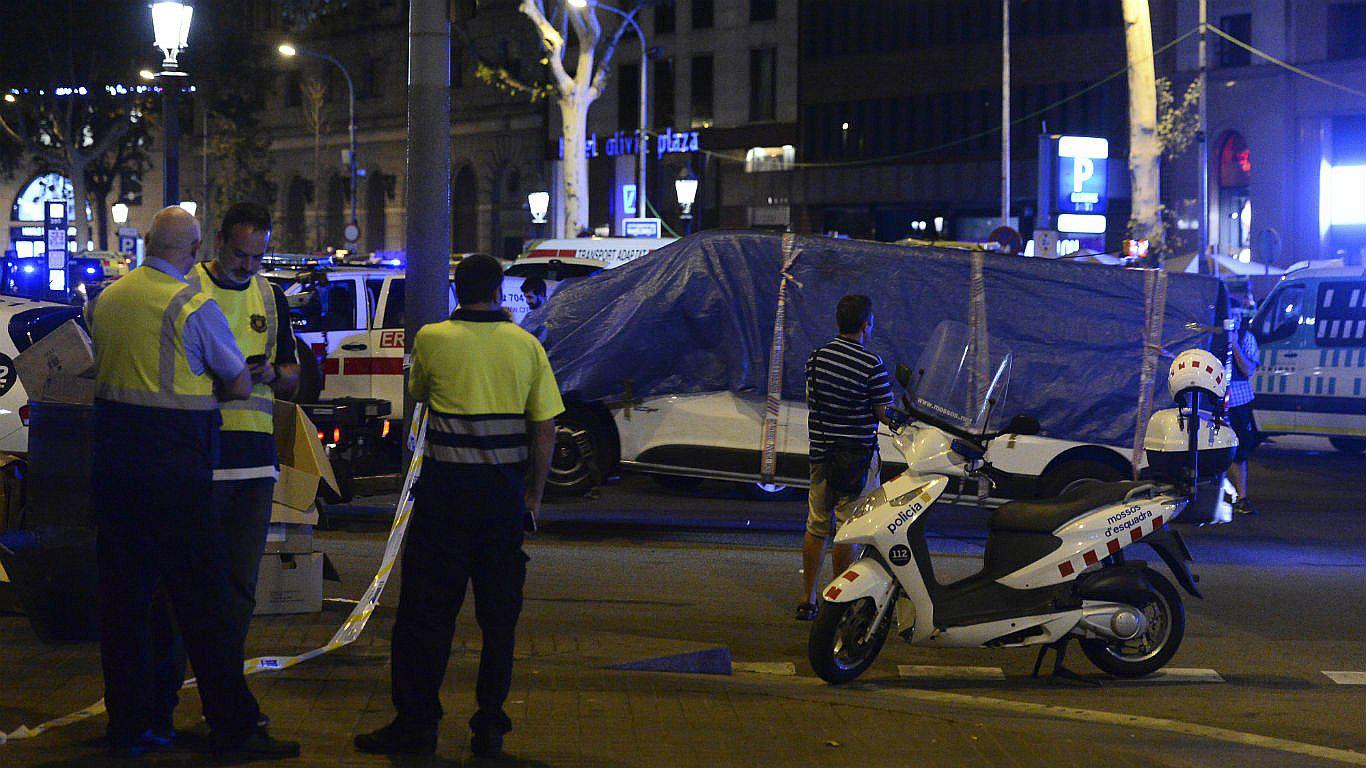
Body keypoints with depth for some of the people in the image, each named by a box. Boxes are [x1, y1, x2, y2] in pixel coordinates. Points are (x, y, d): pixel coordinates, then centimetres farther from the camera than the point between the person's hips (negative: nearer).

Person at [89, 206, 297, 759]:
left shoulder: (107, 299, 9)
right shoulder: (192, 307, -10)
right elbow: (240, 386, -3)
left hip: (113, 458, 7)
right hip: (173, 468, -6)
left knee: (122, 594, 10)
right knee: (200, 598, -2)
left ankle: (128, 724, 15)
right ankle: (233, 727, 3)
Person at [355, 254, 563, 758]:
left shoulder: (432, 340, -3)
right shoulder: (527, 346, 1)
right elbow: (545, 430, 2)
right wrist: (533, 495, 10)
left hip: (445, 489, -2)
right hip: (504, 493, 2)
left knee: (425, 610, 5)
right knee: (499, 616, 9)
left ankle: (415, 724, 6)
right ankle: (490, 728, 10)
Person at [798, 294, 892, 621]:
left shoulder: (817, 357, 3)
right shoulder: (872, 364, -15)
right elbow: (886, 415, -12)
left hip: (820, 453, 5)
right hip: (858, 455, -5)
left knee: (817, 527, 13)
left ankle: (807, 600, 16)